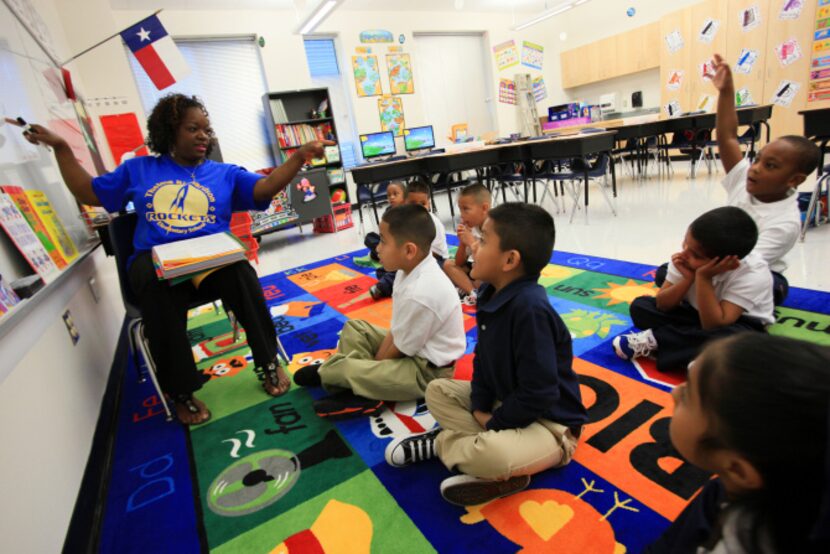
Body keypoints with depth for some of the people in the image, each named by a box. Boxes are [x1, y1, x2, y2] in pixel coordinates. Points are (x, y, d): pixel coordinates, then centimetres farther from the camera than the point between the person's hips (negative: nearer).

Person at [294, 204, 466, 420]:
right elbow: (396, 330, 1)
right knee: (353, 327, 15)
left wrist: (376, 363, -5)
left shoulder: (420, 294, -34)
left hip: (426, 370, -10)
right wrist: (376, 360, -2)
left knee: (348, 371, -21)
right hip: (414, 344, 10)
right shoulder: (412, 269, -6)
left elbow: (400, 349, -20)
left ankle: (325, 373, 13)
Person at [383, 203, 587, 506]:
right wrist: (480, 407, -5)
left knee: (491, 453, -36)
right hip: (507, 401, 9)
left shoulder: (530, 309, -31)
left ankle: (443, 441, -6)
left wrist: (493, 423, -16)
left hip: (550, 422, -8)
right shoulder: (491, 294, -5)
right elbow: (483, 358, 6)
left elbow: (538, 395, -29)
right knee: (438, 390, 10)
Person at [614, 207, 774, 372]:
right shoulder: (687, 257, -18)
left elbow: (714, 326, -34)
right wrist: (688, 279, -32)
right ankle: (699, 352, -23)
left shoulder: (754, 275, -29)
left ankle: (654, 340, -22)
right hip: (695, 314, 4)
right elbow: (662, 305, -14)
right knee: (640, 305, -14)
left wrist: (703, 278, -41)